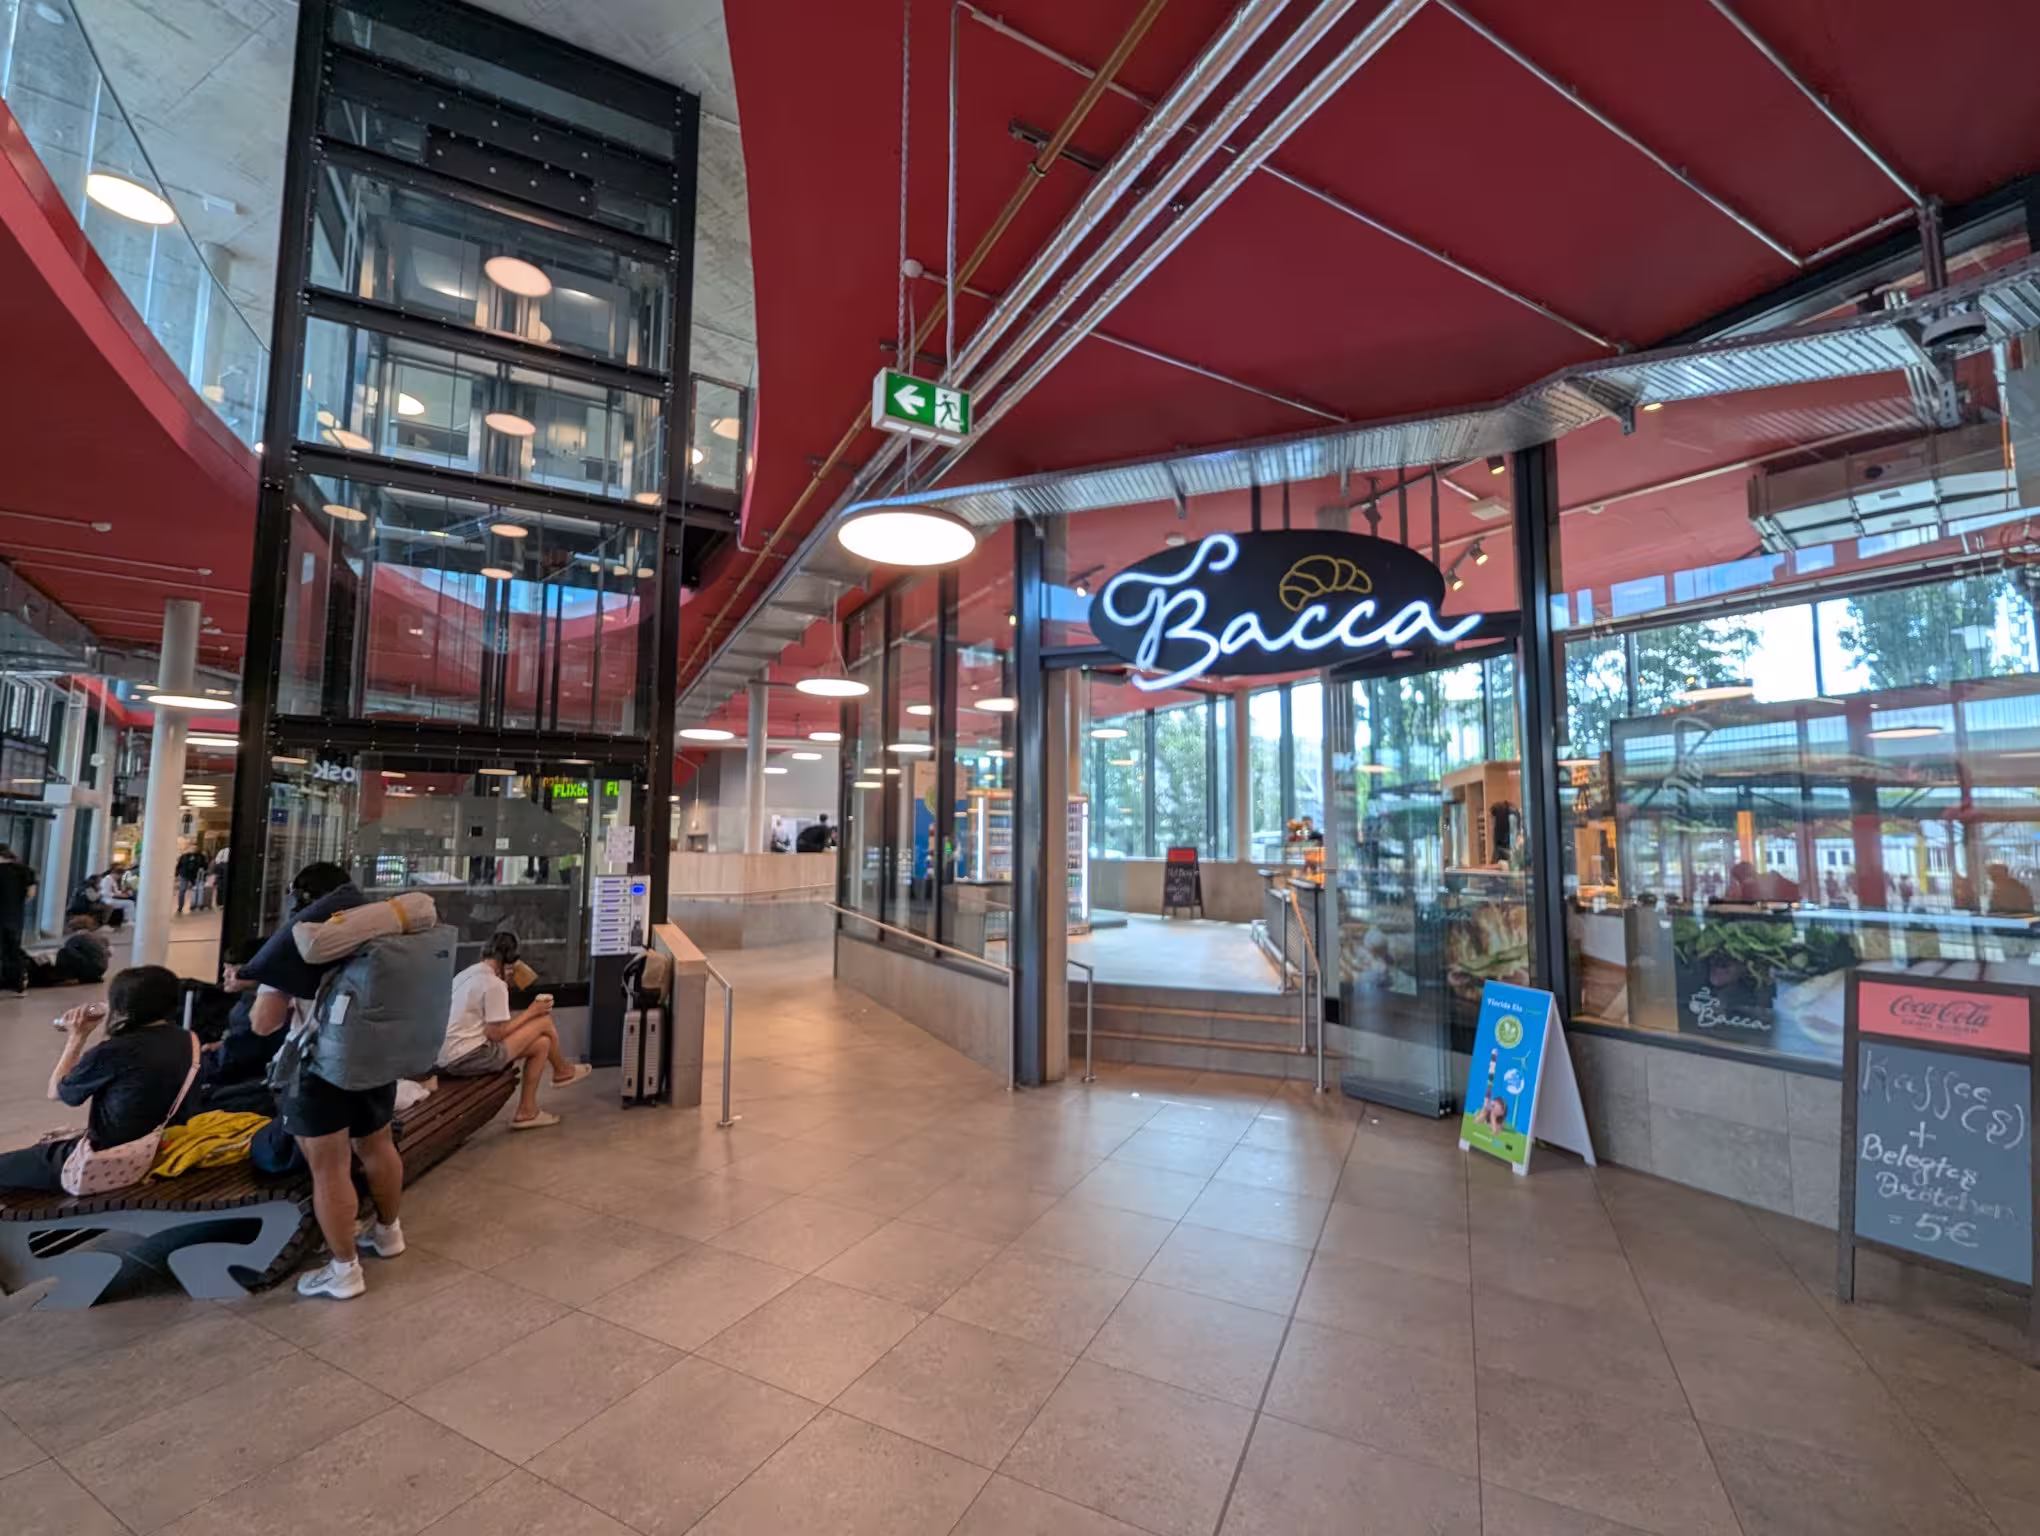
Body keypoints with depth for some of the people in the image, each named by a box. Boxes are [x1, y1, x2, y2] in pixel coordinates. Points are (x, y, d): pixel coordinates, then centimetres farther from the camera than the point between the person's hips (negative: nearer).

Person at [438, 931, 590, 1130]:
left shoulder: (465, 975, 13)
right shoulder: (494, 984, -17)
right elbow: (495, 1034, -17)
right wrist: (531, 1012, -6)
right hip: (470, 1059, -10)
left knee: (541, 1042, 15)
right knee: (544, 1020, -4)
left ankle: (527, 1111, 19)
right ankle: (562, 1071, 22)